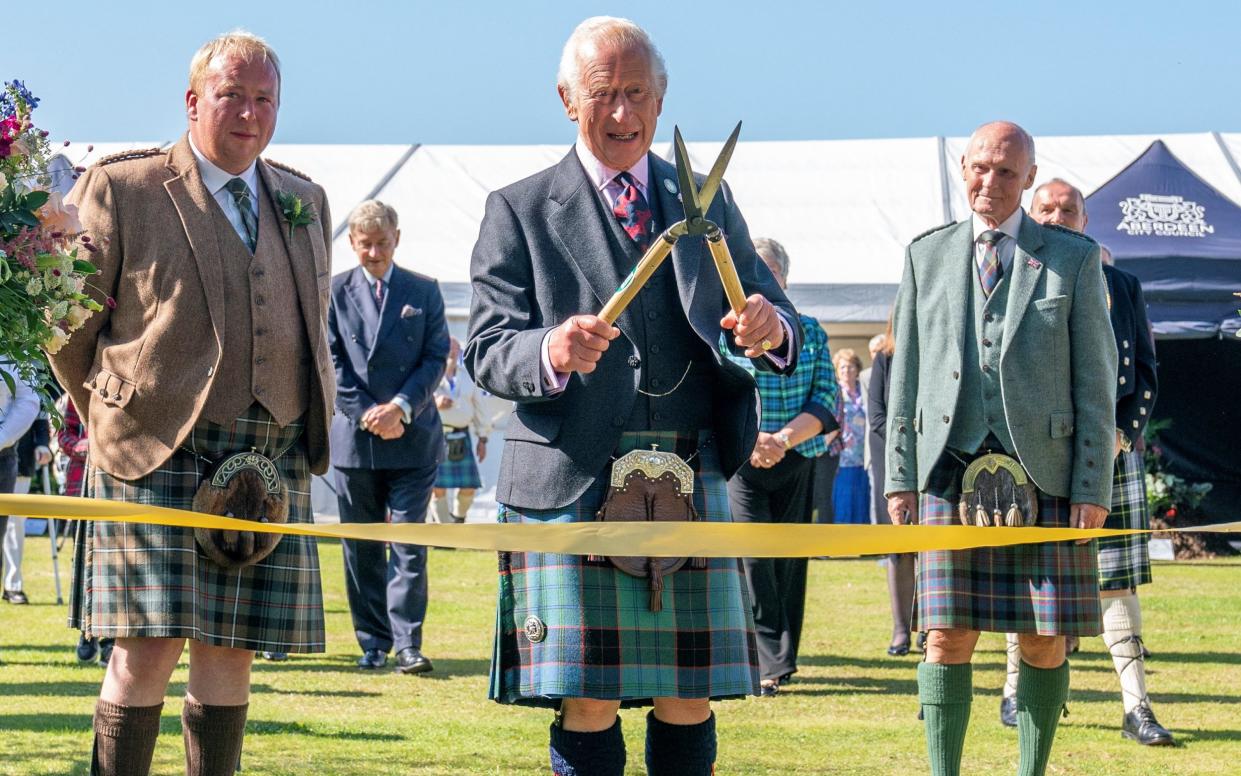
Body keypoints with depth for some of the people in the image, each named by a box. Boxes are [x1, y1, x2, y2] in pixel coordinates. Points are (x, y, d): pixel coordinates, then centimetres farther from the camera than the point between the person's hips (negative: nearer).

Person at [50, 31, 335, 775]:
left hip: (273, 458, 4)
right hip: (157, 454, -4)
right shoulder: (120, 189, 1)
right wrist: (114, 420, 6)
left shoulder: (305, 202, 16)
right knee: (149, 649, -9)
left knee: (230, 652, 3)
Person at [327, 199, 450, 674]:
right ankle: (373, 642, 13)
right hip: (354, 439, 1)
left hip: (413, 438, -1)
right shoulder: (334, 292, 5)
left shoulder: (424, 292, 7)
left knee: (409, 544, -7)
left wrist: (403, 406, -11)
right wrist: (366, 414, -10)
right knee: (361, 548, 5)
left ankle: (407, 645, -9)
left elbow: (436, 357, 3)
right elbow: (332, 363, 1)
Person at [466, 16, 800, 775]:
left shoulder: (709, 201, 17)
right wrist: (551, 353, -23)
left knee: (691, 698, 2)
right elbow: (487, 350, 0)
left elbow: (776, 329, 13)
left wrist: (771, 330, -13)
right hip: (573, 484, -3)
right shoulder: (519, 211, 8)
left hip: (693, 480, 3)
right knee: (588, 704, -4)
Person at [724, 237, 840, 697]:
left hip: (797, 463, 2)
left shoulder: (809, 331, 9)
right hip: (738, 462, -2)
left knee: (789, 560, 4)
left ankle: (779, 659, 16)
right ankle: (771, 662, -15)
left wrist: (783, 439, -17)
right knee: (754, 556, -15)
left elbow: (825, 400, 1)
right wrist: (749, 437, -20)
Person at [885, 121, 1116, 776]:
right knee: (948, 636, -4)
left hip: (1044, 471, -1)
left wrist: (1093, 487, -4)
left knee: (1044, 641, 1)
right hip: (952, 469, 1)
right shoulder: (926, 256, 13)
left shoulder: (1073, 259, 7)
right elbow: (905, 376, 12)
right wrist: (899, 476, 5)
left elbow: (1095, 382, 3)